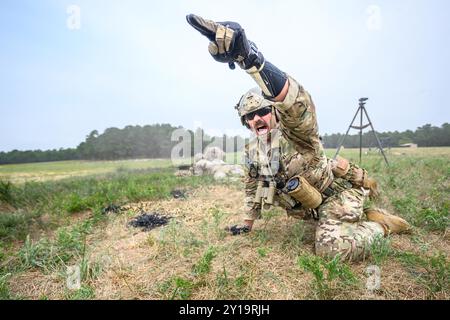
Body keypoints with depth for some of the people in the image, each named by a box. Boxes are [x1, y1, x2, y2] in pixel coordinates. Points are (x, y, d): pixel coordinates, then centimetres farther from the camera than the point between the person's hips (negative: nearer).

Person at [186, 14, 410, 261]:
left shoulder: (295, 132, -18)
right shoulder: (252, 151, 4)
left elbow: (297, 103, -43)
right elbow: (253, 186, 18)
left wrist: (249, 56, -59)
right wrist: (248, 221, 20)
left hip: (337, 193, -8)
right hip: (312, 207, 8)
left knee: (332, 247, -25)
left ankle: (382, 224, 0)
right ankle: (367, 216, 34)